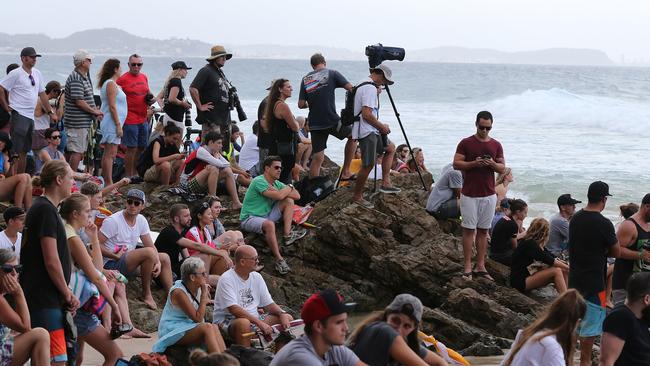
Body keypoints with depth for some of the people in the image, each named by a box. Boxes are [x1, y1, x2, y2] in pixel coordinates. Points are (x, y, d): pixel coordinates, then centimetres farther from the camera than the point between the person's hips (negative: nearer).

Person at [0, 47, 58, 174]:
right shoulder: (16, 73, -9)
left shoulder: (37, 74, 13)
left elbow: (42, 94, 19)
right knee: (16, 152, -11)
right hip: (19, 115, -8)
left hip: (31, 116, 8)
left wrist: (50, 112, 17)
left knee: (25, 152, 11)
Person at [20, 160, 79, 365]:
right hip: (44, 300, -11)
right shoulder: (46, 210, -14)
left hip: (43, 299, 11)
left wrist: (66, 295, 12)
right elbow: (51, 261, -18)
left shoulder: (43, 208, 19)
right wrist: (68, 294, -6)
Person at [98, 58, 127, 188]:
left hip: (110, 124, 11)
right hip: (113, 123, -11)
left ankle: (106, 182, 15)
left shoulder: (109, 83, 18)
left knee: (108, 153, 12)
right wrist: (118, 125, -19)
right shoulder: (111, 84, -13)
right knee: (110, 154, -12)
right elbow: (112, 106, -19)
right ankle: (109, 183, -15)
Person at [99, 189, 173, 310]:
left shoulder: (141, 220, 6)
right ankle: (146, 294, -16)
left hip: (128, 263, 9)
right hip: (111, 264, -8)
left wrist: (158, 262, -12)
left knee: (164, 258, 7)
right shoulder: (113, 221, -16)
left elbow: (151, 245, 5)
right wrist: (116, 256, -25)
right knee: (148, 252, -28)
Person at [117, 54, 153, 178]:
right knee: (131, 149, -6)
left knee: (141, 148, 12)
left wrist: (150, 98, 5)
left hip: (143, 119, 7)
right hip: (130, 120, -7)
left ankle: (135, 174, 25)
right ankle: (129, 177, 2)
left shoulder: (144, 77, 12)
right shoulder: (122, 79, -9)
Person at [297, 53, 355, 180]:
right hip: (332, 121, -3)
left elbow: (301, 104, 5)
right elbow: (351, 88, -8)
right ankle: (345, 172, 16)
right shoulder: (332, 73, -1)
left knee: (317, 158, 9)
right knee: (353, 135, 21)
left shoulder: (305, 79, 9)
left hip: (314, 125, 4)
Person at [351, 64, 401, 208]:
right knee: (368, 165, -7)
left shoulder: (363, 86, 17)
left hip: (372, 131, 11)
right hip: (367, 132, -11)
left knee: (390, 148, 21)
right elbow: (367, 114, -23)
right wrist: (382, 126, -12)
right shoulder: (370, 88, -16)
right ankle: (357, 197, 2)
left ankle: (386, 183, 18)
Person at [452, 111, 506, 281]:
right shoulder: (466, 143, -2)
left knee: (483, 230, 7)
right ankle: (467, 267, 0)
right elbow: (456, 164, -5)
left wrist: (493, 164, -12)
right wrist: (474, 163, -19)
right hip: (469, 194, -3)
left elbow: (503, 168, 10)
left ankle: (480, 267, 11)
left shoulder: (496, 145, 8)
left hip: (489, 195, 3)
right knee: (469, 229, -2)